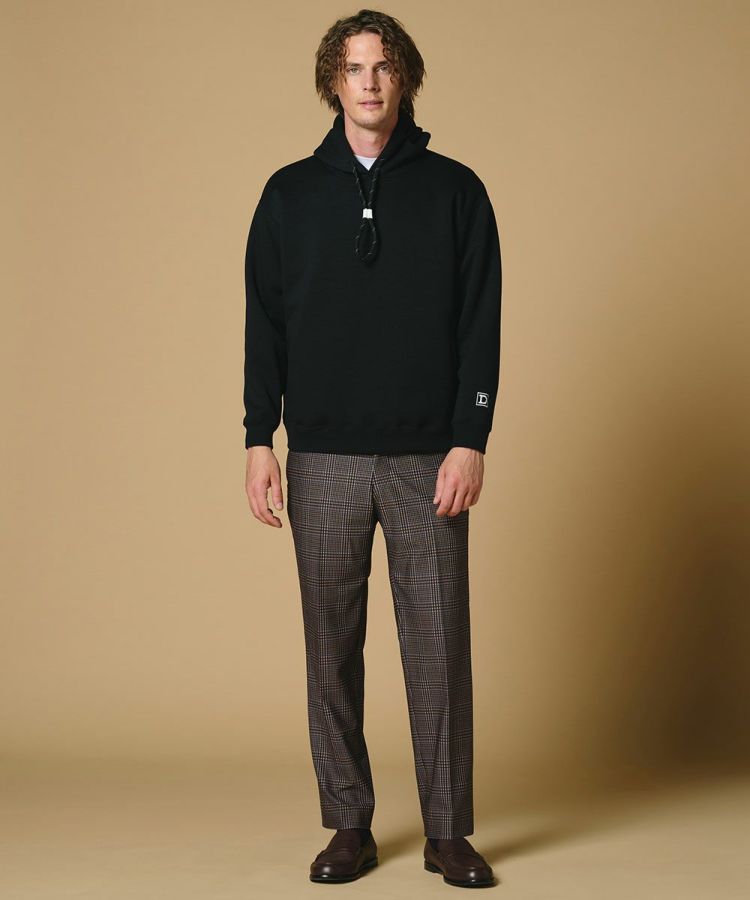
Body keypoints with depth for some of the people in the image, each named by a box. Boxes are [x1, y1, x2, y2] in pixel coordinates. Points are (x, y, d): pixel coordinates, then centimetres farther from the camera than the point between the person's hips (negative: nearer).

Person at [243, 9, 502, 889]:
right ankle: (349, 825, 17)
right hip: (324, 459, 1)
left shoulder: (455, 190, 5)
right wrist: (259, 439, 0)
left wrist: (470, 440, -8)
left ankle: (447, 831, 12)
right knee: (332, 647, 5)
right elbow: (264, 324, 8)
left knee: (439, 647, 1)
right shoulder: (291, 195, 9)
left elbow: (481, 324, 1)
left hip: (428, 457, -1)